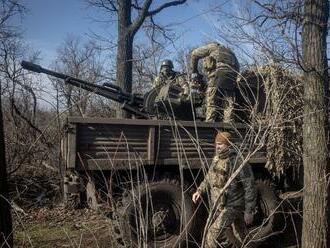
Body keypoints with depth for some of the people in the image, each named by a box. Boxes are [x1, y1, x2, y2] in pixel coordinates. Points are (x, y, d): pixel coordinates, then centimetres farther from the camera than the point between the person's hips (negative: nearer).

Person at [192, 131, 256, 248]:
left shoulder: (238, 163, -20)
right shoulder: (216, 160, 4)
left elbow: (249, 187, -17)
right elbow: (209, 178, 18)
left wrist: (249, 211, -16)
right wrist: (200, 191, 2)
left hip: (231, 207, -8)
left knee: (212, 236, -12)